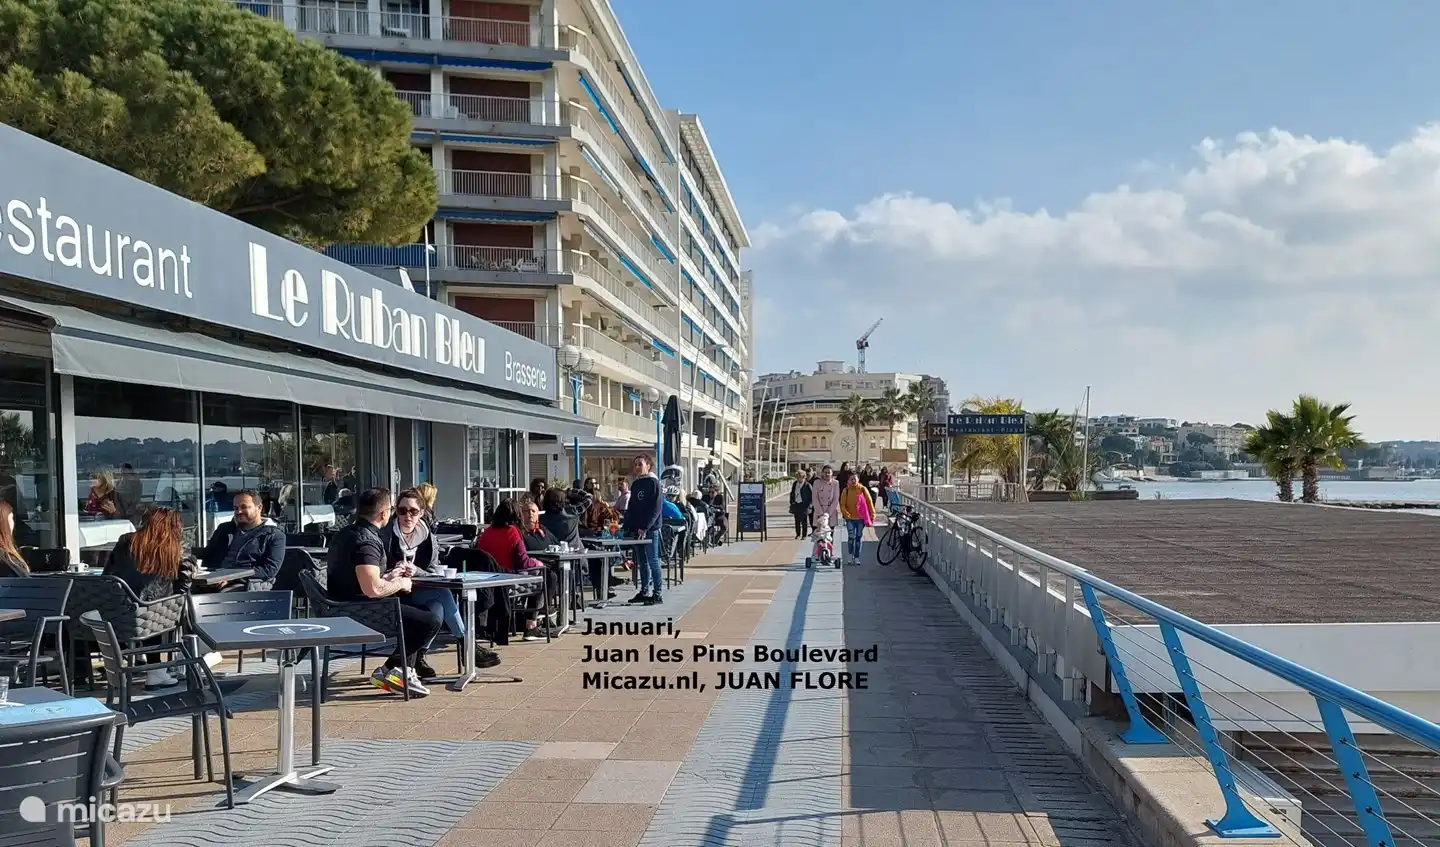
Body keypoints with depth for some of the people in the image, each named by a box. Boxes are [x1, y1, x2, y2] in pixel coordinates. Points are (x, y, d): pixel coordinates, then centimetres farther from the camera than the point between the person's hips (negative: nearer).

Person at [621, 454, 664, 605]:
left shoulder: (653, 483, -7)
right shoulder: (635, 484, 16)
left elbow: (656, 508, -14)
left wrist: (645, 528, -19)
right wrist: (626, 526, 11)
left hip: (650, 530, -7)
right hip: (636, 530, 7)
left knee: (653, 561, -4)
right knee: (641, 562, 11)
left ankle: (657, 594, -1)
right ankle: (644, 592, 17)